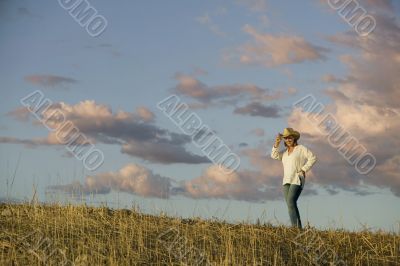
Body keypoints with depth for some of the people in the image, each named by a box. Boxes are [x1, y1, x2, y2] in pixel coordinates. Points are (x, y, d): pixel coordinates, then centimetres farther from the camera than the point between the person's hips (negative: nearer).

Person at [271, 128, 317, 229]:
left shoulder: (301, 148, 1)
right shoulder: (285, 152, 19)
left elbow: (313, 158, -7)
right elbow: (274, 156, 5)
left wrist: (303, 170, -12)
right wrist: (276, 144, -7)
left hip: (297, 180, -7)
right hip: (287, 181, 7)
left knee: (291, 202, -22)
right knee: (291, 205, -1)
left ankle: (295, 227, -26)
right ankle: (298, 227, 1)